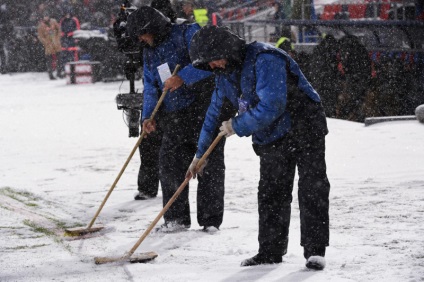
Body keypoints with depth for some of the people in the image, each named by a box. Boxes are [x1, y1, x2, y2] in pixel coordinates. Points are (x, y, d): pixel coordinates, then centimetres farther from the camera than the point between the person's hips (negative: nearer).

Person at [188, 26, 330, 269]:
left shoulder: (264, 60, -26)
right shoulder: (225, 75, 3)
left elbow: (271, 107, -34)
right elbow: (215, 113, 15)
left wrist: (237, 126, -22)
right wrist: (200, 154, 16)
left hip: (304, 128, -8)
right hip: (272, 138, 8)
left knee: (312, 188, -10)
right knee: (270, 194, 7)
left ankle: (315, 251, -9)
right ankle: (271, 251, 14)